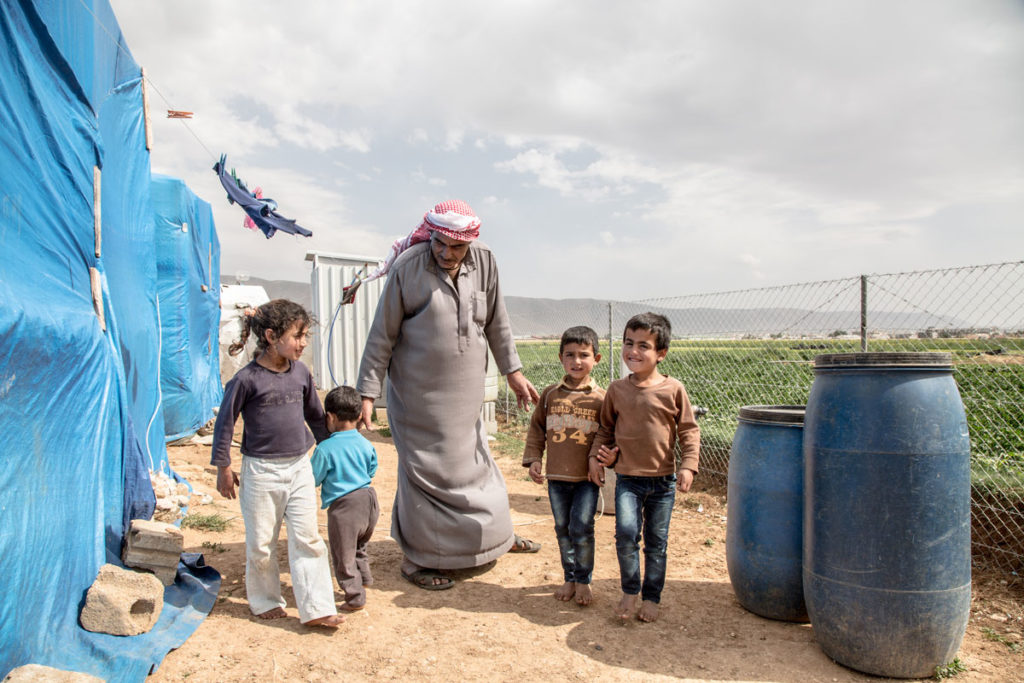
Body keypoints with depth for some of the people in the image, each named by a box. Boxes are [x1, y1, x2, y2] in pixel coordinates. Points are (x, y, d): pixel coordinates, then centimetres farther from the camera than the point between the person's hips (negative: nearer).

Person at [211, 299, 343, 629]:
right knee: (261, 542, 10)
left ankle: (316, 607, 8)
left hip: (299, 467, 4)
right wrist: (223, 467, 0)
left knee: (307, 538, 2)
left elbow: (315, 415, 16)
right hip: (260, 470, -3)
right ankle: (265, 600, 31)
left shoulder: (300, 373, 3)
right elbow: (225, 422, -3)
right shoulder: (247, 379, -12)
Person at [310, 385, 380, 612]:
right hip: (368, 500, 6)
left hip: (343, 507, -6)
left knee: (344, 555, 10)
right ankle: (364, 580, 39)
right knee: (359, 547, 29)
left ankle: (355, 596, 16)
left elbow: (313, 479, -5)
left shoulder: (325, 449, -15)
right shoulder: (365, 445, 0)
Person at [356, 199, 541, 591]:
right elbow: (382, 336, -11)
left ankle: (497, 534, 40)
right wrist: (367, 393, -12)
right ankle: (417, 559, 22)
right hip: (418, 394, -4)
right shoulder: (407, 267, -16)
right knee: (425, 471, 3)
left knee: (473, 461, 20)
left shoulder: (484, 261, -4)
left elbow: (496, 322, 8)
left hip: (465, 393, 5)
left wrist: (513, 371, 11)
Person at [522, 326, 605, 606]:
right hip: (556, 477, 3)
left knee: (581, 529, -3)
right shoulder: (550, 394, 3)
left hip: (588, 477, -3)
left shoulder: (601, 398, -4)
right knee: (563, 529, 13)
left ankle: (584, 580, 19)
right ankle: (569, 578, 30)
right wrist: (533, 459, 2)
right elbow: (536, 429, 10)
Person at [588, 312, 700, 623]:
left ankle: (651, 597, 29)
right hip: (627, 478, 1)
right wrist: (596, 455, 2)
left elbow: (689, 430, 1)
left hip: (663, 480, 0)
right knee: (626, 533, -14)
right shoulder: (617, 389, 0)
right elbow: (605, 427, 13)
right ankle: (630, 591, 9)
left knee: (656, 542, 10)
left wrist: (688, 465, -7)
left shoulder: (673, 389, -6)